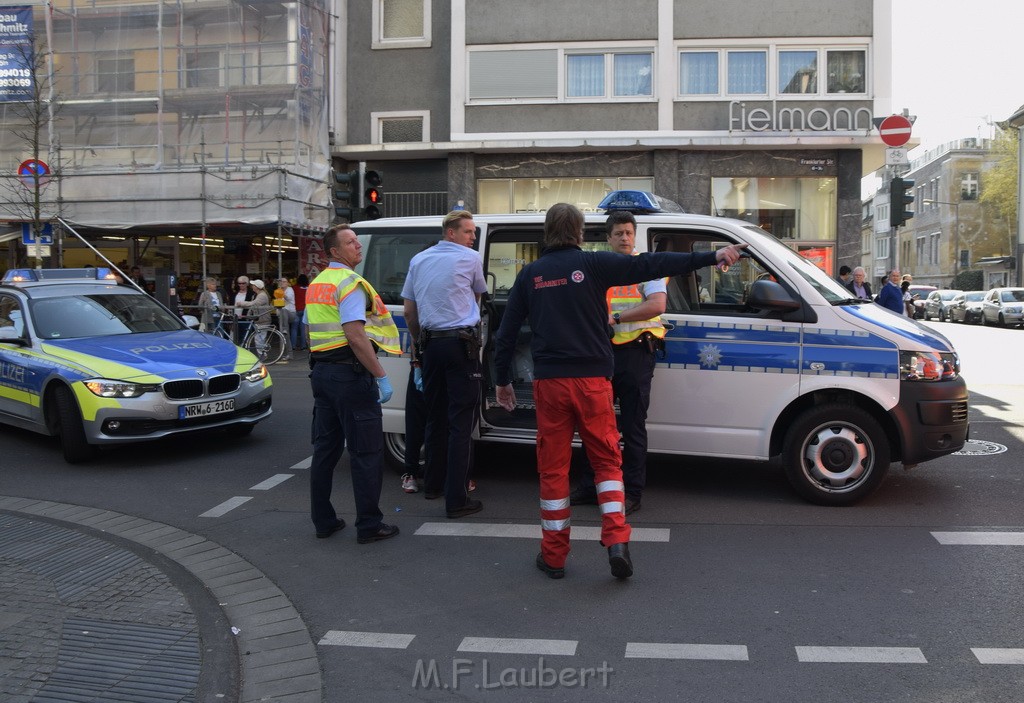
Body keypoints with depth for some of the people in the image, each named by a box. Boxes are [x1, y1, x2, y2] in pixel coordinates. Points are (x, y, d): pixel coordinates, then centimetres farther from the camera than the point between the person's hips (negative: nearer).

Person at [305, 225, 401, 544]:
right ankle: (369, 525, 2)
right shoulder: (349, 282, -13)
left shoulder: (316, 284, 16)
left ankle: (323, 521, 20)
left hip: (321, 371, 9)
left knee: (325, 448, 14)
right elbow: (356, 336, -22)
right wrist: (381, 376, -19)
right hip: (349, 373, -9)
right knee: (366, 452, -2)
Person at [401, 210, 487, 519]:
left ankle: (432, 484, 28)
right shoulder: (470, 258, -2)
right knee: (461, 422, -6)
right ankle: (456, 499, -8)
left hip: (431, 344, 6)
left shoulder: (418, 260, 13)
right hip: (461, 344, -6)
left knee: (435, 417, 18)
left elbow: (409, 311, 16)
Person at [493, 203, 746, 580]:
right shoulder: (593, 263, -2)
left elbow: (506, 333, 7)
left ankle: (553, 556, 14)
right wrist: (712, 256, -9)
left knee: (553, 468, 8)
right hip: (592, 380, -1)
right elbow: (651, 265, -10)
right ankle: (616, 540, -1)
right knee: (606, 460, 12)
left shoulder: (530, 274, 6)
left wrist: (502, 380, 18)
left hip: (550, 383, 2)